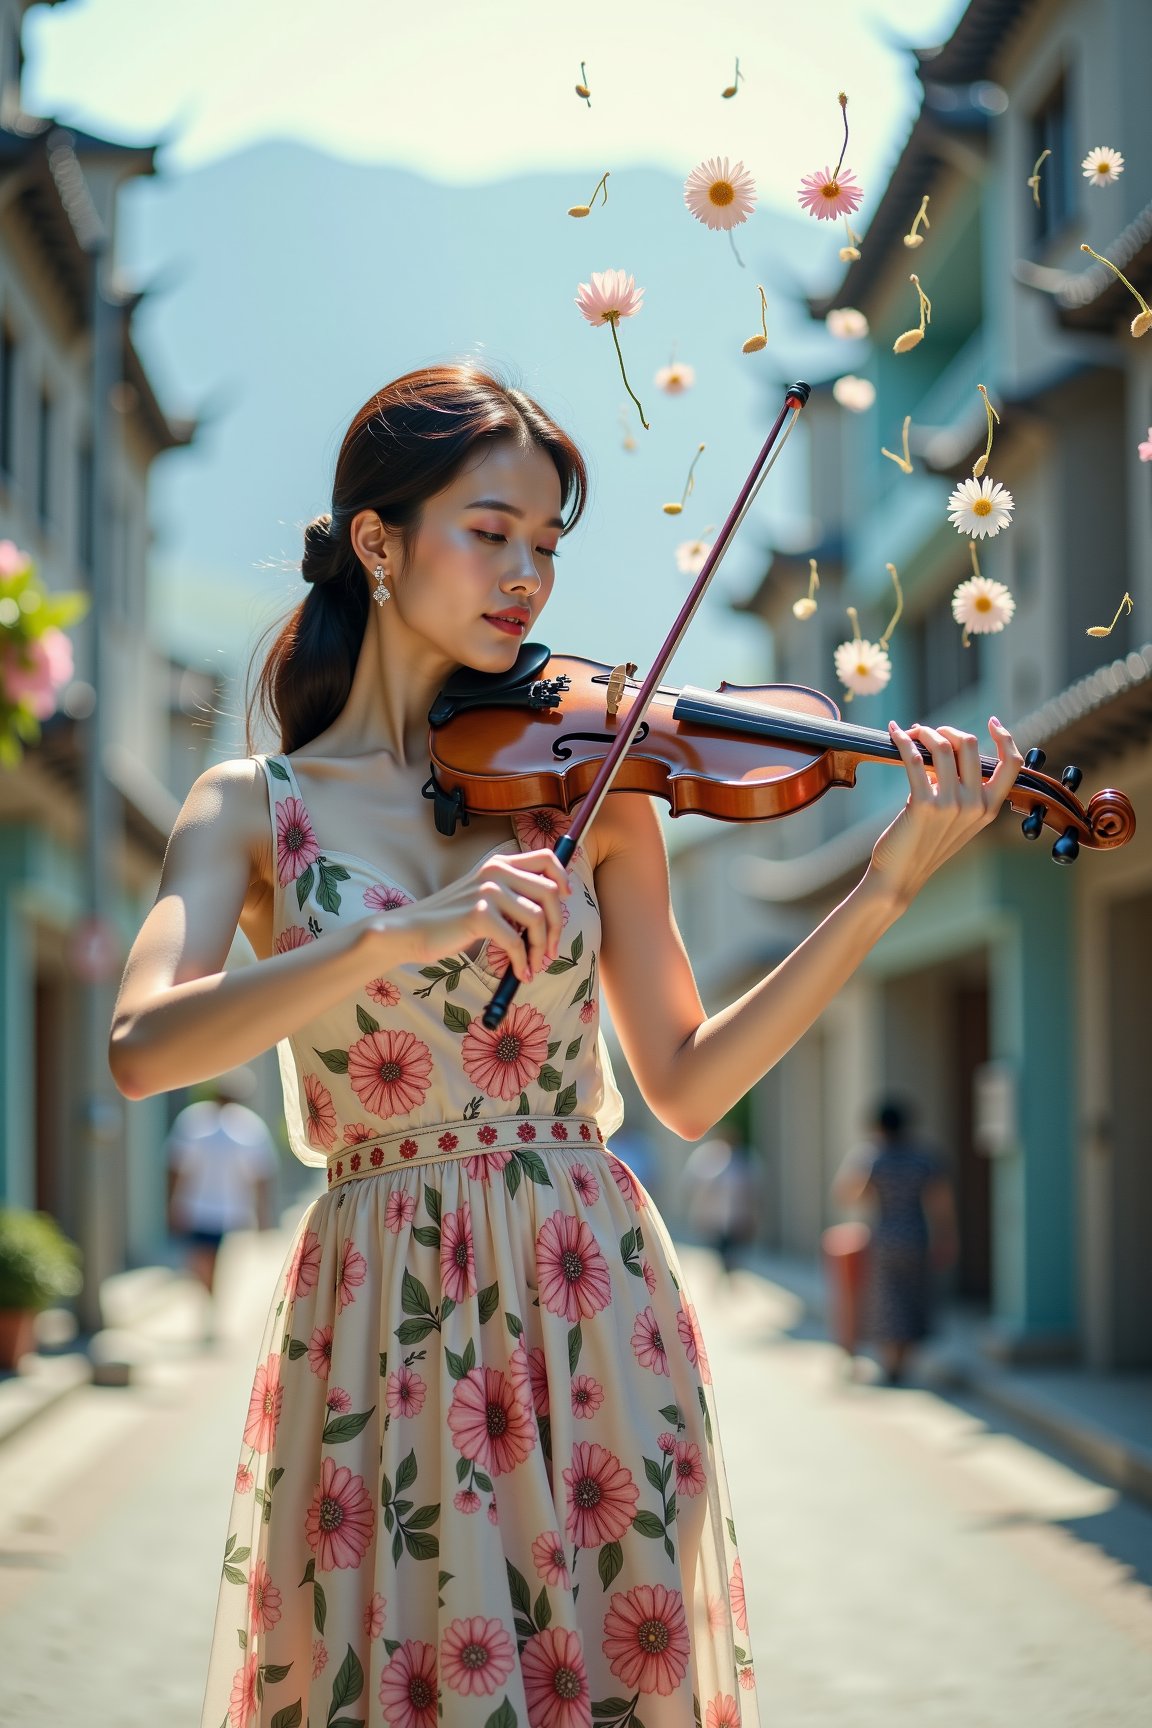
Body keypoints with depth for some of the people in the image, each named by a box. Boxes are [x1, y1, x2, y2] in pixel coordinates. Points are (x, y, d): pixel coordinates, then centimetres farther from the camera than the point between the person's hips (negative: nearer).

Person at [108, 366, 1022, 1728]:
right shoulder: (253, 808, 1)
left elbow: (687, 1089, 2)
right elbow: (141, 1048, -16)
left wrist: (886, 888, -8)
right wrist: (405, 936, -28)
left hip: (591, 1312, 1)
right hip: (373, 1326, -1)